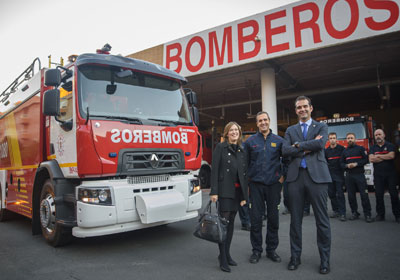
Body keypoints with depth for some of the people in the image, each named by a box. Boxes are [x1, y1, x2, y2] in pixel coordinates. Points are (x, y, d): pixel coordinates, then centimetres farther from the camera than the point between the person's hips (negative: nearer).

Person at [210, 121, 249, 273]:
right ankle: (222, 258, 5)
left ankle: (227, 254, 24)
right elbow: (214, 170, -8)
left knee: (231, 222, 11)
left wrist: (245, 196, 10)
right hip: (224, 190, -5)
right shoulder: (220, 147, -2)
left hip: (238, 191, 5)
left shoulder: (242, 151, 13)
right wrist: (214, 192, -15)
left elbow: (244, 174, 13)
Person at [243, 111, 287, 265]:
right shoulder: (250, 141, 4)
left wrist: (283, 176, 3)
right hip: (256, 184, 0)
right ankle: (256, 250, 17)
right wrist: (247, 180, 3)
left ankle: (271, 249, 24)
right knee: (255, 218, 3)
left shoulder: (278, 140, 4)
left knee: (273, 217, 8)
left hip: (274, 184, 1)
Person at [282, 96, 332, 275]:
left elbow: (321, 143, -11)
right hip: (295, 176, 2)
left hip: (317, 175, -2)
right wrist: (308, 148, -9)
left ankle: (325, 260, 19)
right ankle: (295, 256, 22)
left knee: (322, 220, 3)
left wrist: (298, 145, -5)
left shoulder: (321, 127, 10)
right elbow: (285, 150, -2)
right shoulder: (290, 130, 15)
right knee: (295, 219, 8)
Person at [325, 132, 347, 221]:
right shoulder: (326, 150, 10)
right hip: (330, 175, 4)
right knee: (331, 194, 7)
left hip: (339, 174, -4)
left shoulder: (341, 148, -1)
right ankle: (336, 211, 19)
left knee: (340, 194, -7)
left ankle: (342, 213, -4)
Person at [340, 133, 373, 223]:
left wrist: (356, 164, -14)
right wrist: (347, 165, -7)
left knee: (364, 195, -6)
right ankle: (354, 213, 15)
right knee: (351, 196, 4)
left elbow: (366, 160, -2)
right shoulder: (344, 151, 15)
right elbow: (341, 163, 13)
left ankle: (367, 214, 1)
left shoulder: (360, 148, 6)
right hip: (349, 176, 3)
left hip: (359, 175, -3)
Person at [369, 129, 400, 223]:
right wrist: (386, 157, -6)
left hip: (390, 173, -2)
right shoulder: (373, 148, 10)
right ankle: (380, 214, 11)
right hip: (378, 175, 2)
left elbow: (391, 156, -14)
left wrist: (378, 156, -5)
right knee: (379, 195, 3)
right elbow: (371, 159, -6)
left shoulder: (390, 145, 5)